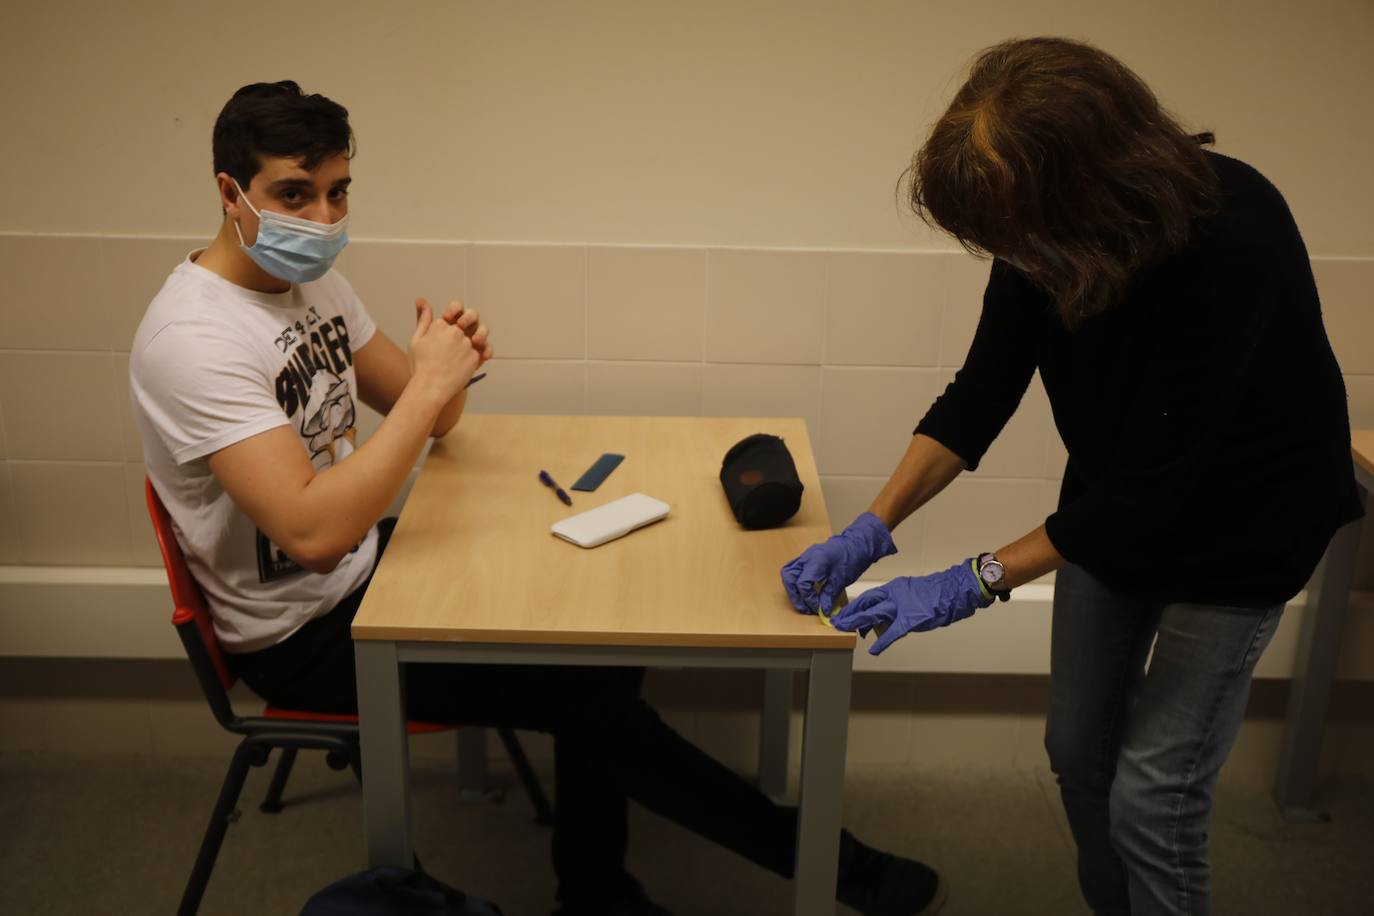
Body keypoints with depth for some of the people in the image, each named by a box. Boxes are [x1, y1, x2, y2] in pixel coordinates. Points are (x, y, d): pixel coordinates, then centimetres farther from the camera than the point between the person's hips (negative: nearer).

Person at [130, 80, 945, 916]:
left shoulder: (311, 278, 1)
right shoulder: (194, 339, -26)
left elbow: (428, 420, 7)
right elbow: (313, 532, -35)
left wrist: (451, 366, -16)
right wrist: (429, 382, -32)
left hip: (366, 563, 8)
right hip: (303, 636, -8)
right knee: (592, 694, -13)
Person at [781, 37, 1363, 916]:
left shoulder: (1233, 242, -35)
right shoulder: (1046, 231, -18)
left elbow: (1165, 476, -31)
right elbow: (983, 391, -8)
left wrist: (978, 581, -28)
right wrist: (873, 528, -16)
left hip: (1238, 521, -5)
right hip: (1118, 500, 6)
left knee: (1152, 793, -3)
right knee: (1078, 750, 15)